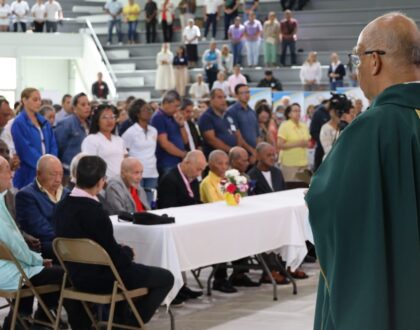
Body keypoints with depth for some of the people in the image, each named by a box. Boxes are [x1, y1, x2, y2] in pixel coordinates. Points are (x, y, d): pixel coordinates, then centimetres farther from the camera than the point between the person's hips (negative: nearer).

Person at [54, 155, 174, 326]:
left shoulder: (62, 207, -2)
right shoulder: (95, 211, -27)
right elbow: (115, 257, -21)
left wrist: (121, 250, 11)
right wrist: (128, 251, 1)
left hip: (78, 275, 9)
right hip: (101, 278, -9)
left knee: (131, 268, 36)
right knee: (165, 278, 7)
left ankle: (119, 318, 36)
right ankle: (131, 324, 14)